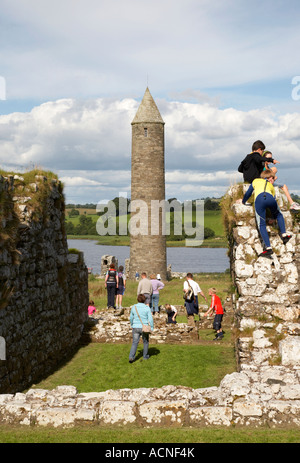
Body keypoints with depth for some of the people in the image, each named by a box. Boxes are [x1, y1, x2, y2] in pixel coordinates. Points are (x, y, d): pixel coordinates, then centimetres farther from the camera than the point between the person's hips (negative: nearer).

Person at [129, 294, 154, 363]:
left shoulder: (134, 307, -1)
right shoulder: (147, 308, -8)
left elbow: (131, 318, 9)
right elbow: (150, 319, -9)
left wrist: (132, 325, 25)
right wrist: (151, 328, 1)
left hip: (136, 327, 1)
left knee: (134, 343, 2)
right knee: (145, 342, 18)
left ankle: (131, 357, -13)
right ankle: (145, 356, 28)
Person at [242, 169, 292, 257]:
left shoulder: (256, 181, 36)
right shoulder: (271, 186, 37)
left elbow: (248, 193, 41)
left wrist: (243, 202, 59)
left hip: (259, 199, -1)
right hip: (269, 197, 1)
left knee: (262, 225, 4)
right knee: (279, 215, 31)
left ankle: (268, 248, -6)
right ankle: (284, 234, 19)